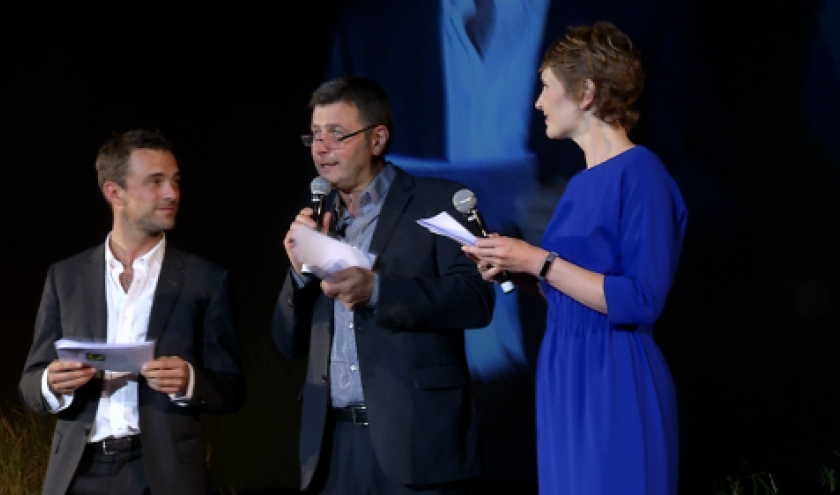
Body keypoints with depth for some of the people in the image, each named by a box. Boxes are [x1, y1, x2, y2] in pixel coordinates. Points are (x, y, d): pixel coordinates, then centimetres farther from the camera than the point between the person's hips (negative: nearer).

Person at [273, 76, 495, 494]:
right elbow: (291, 343, 17)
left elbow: (477, 299, -10)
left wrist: (376, 289, -21)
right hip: (332, 443, 5)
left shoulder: (436, 203, 2)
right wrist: (302, 269, -1)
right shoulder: (319, 223, 18)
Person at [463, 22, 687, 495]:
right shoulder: (581, 184, 14)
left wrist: (538, 261, -17)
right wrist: (516, 269, 4)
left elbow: (641, 302, -20)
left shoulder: (640, 173, -12)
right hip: (564, 381, 9)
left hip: (615, 385, -9)